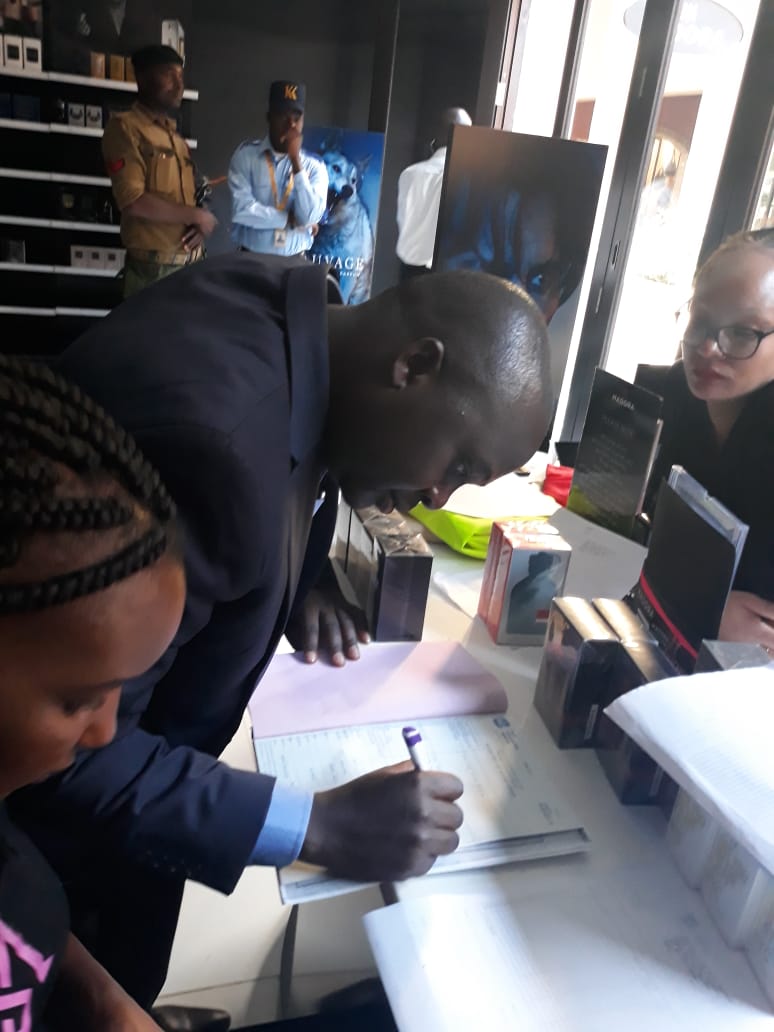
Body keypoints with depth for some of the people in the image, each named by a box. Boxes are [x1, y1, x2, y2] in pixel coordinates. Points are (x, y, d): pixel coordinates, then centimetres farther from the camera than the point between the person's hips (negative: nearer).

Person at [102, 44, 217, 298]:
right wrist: (197, 216, -8)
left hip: (192, 265, 7)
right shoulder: (125, 127, -4)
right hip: (153, 269, -7)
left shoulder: (176, 137, 19)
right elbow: (134, 201, -16)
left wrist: (201, 224, -4)